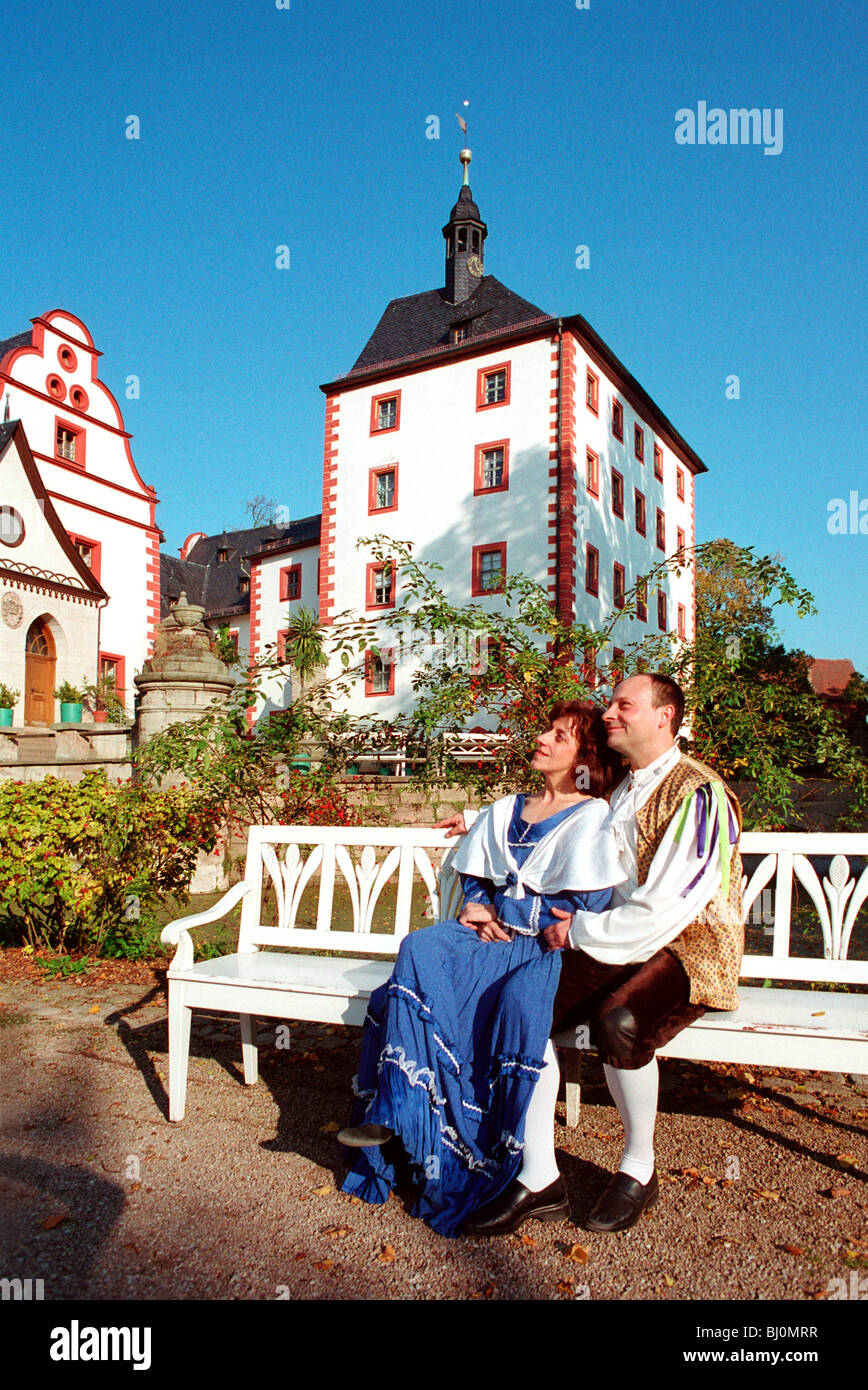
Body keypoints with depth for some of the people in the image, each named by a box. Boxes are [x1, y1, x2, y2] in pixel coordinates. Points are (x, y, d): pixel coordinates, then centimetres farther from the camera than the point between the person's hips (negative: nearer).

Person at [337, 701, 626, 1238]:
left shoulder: (593, 818, 0)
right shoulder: (504, 811, 20)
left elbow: (586, 909, -11)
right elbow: (475, 879, 21)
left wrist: (500, 913, -10)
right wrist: (480, 909, -1)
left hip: (551, 950, -5)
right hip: (494, 934, 6)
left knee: (517, 999, -36)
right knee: (422, 948, -23)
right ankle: (396, 1116, -24)